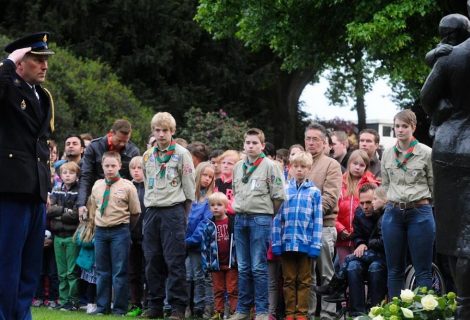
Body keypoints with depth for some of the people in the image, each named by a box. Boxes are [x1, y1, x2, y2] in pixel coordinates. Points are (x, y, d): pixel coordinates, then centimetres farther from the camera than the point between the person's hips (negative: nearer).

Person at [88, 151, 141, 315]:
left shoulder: (127, 186, -5)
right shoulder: (97, 186, 7)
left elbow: (135, 212, 0)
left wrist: (125, 227, 4)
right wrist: (99, 224, 14)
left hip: (120, 232, -4)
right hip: (100, 231, 4)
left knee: (119, 271, -2)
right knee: (102, 271, 9)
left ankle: (120, 308, 3)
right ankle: (102, 306, 15)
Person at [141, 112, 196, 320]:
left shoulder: (182, 154, -2)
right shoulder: (148, 156, 14)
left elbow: (189, 186, -2)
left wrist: (184, 215, -2)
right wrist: (150, 205, 15)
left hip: (173, 211, -5)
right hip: (152, 211, 5)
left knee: (174, 261, -6)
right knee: (152, 260, 5)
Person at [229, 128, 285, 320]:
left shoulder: (270, 166, -4)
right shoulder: (238, 167, 13)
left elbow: (278, 195, -7)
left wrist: (265, 212, -1)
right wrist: (240, 208, 15)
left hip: (261, 219, -5)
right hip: (240, 219, 5)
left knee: (259, 267, -5)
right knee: (243, 268, 8)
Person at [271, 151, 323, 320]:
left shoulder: (314, 192, 2)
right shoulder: (283, 190, 4)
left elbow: (318, 221, 0)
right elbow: (277, 218, 3)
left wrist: (315, 244, -7)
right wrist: (276, 242, -3)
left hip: (306, 242, -1)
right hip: (287, 242, 1)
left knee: (304, 280, 6)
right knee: (289, 279, 8)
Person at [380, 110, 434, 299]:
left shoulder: (426, 153, -4)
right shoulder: (387, 154, 8)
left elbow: (434, 186, 3)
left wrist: (419, 203, 7)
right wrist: (393, 204, 13)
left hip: (420, 213, -4)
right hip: (393, 214, 4)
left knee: (423, 271, -1)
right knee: (394, 270, 9)